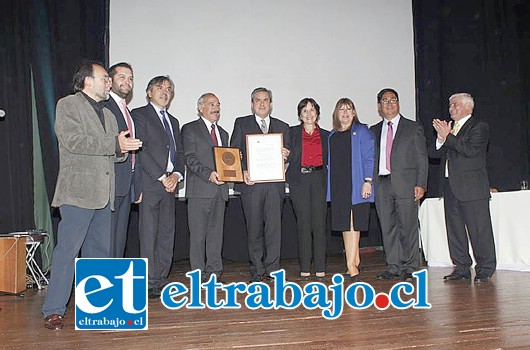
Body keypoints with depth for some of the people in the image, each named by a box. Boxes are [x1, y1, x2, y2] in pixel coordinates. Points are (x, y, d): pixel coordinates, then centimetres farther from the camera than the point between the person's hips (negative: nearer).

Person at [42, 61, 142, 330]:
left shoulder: (107, 113, 23)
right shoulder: (67, 105, 0)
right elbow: (74, 141, -15)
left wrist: (124, 148, -1)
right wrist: (114, 144, -15)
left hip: (103, 194, 8)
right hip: (78, 192, -7)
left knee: (100, 251, 10)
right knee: (68, 250, -7)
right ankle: (53, 310, 2)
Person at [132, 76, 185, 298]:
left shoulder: (173, 121, 23)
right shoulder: (139, 115, 1)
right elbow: (141, 150, -9)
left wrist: (176, 175, -1)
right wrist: (162, 177, -13)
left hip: (170, 184, 7)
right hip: (150, 183, -7)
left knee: (167, 234, 7)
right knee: (149, 234, -5)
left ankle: (162, 280, 14)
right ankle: (150, 283, 0)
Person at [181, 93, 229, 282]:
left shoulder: (223, 133, 23)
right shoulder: (190, 129, 3)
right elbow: (190, 158, -7)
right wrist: (208, 174, -19)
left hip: (220, 190, 6)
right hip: (200, 189, -6)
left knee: (216, 232, 8)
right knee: (198, 234, -3)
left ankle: (214, 271, 14)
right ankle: (199, 274, 4)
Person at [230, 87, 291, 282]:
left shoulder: (282, 127, 18)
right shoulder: (241, 124, 11)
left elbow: (287, 154, 17)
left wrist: (286, 155, -7)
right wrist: (243, 171, -11)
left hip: (275, 184, 2)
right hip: (251, 183, -1)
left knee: (274, 227, -1)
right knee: (254, 228, 3)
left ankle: (272, 268, 9)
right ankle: (257, 270, 13)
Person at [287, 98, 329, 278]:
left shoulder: (325, 135, 14)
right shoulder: (292, 133, 9)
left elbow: (329, 160, 16)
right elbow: (288, 158, 9)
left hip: (319, 180, 1)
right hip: (300, 181, -1)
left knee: (319, 223, -1)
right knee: (303, 223, -2)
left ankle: (320, 267, 7)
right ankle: (304, 267, 7)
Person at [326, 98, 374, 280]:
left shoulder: (361, 131, 2)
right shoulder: (332, 135, 17)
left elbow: (369, 158, -4)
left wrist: (368, 181, -13)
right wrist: (330, 186, 11)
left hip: (356, 186, -5)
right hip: (338, 187, 5)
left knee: (353, 224, -7)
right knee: (344, 225, 7)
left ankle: (351, 263, -5)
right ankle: (355, 261, 18)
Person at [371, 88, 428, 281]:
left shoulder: (413, 128, 7)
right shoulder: (374, 131, 16)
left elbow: (422, 158, 3)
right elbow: (371, 158, 14)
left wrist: (421, 184, -7)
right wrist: (370, 183, 3)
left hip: (405, 184, -3)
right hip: (381, 184, 3)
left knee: (408, 227, -1)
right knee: (388, 228, 5)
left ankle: (409, 268, 10)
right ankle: (393, 267, 14)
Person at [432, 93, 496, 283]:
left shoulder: (479, 127, -1)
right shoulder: (451, 128, 19)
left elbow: (471, 150, -17)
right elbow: (441, 154, 13)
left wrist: (448, 136, -13)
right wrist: (441, 138, -3)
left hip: (471, 186, -7)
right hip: (451, 186, 7)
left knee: (479, 228, -2)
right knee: (454, 229, 9)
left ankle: (485, 268, 9)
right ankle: (461, 267, 18)